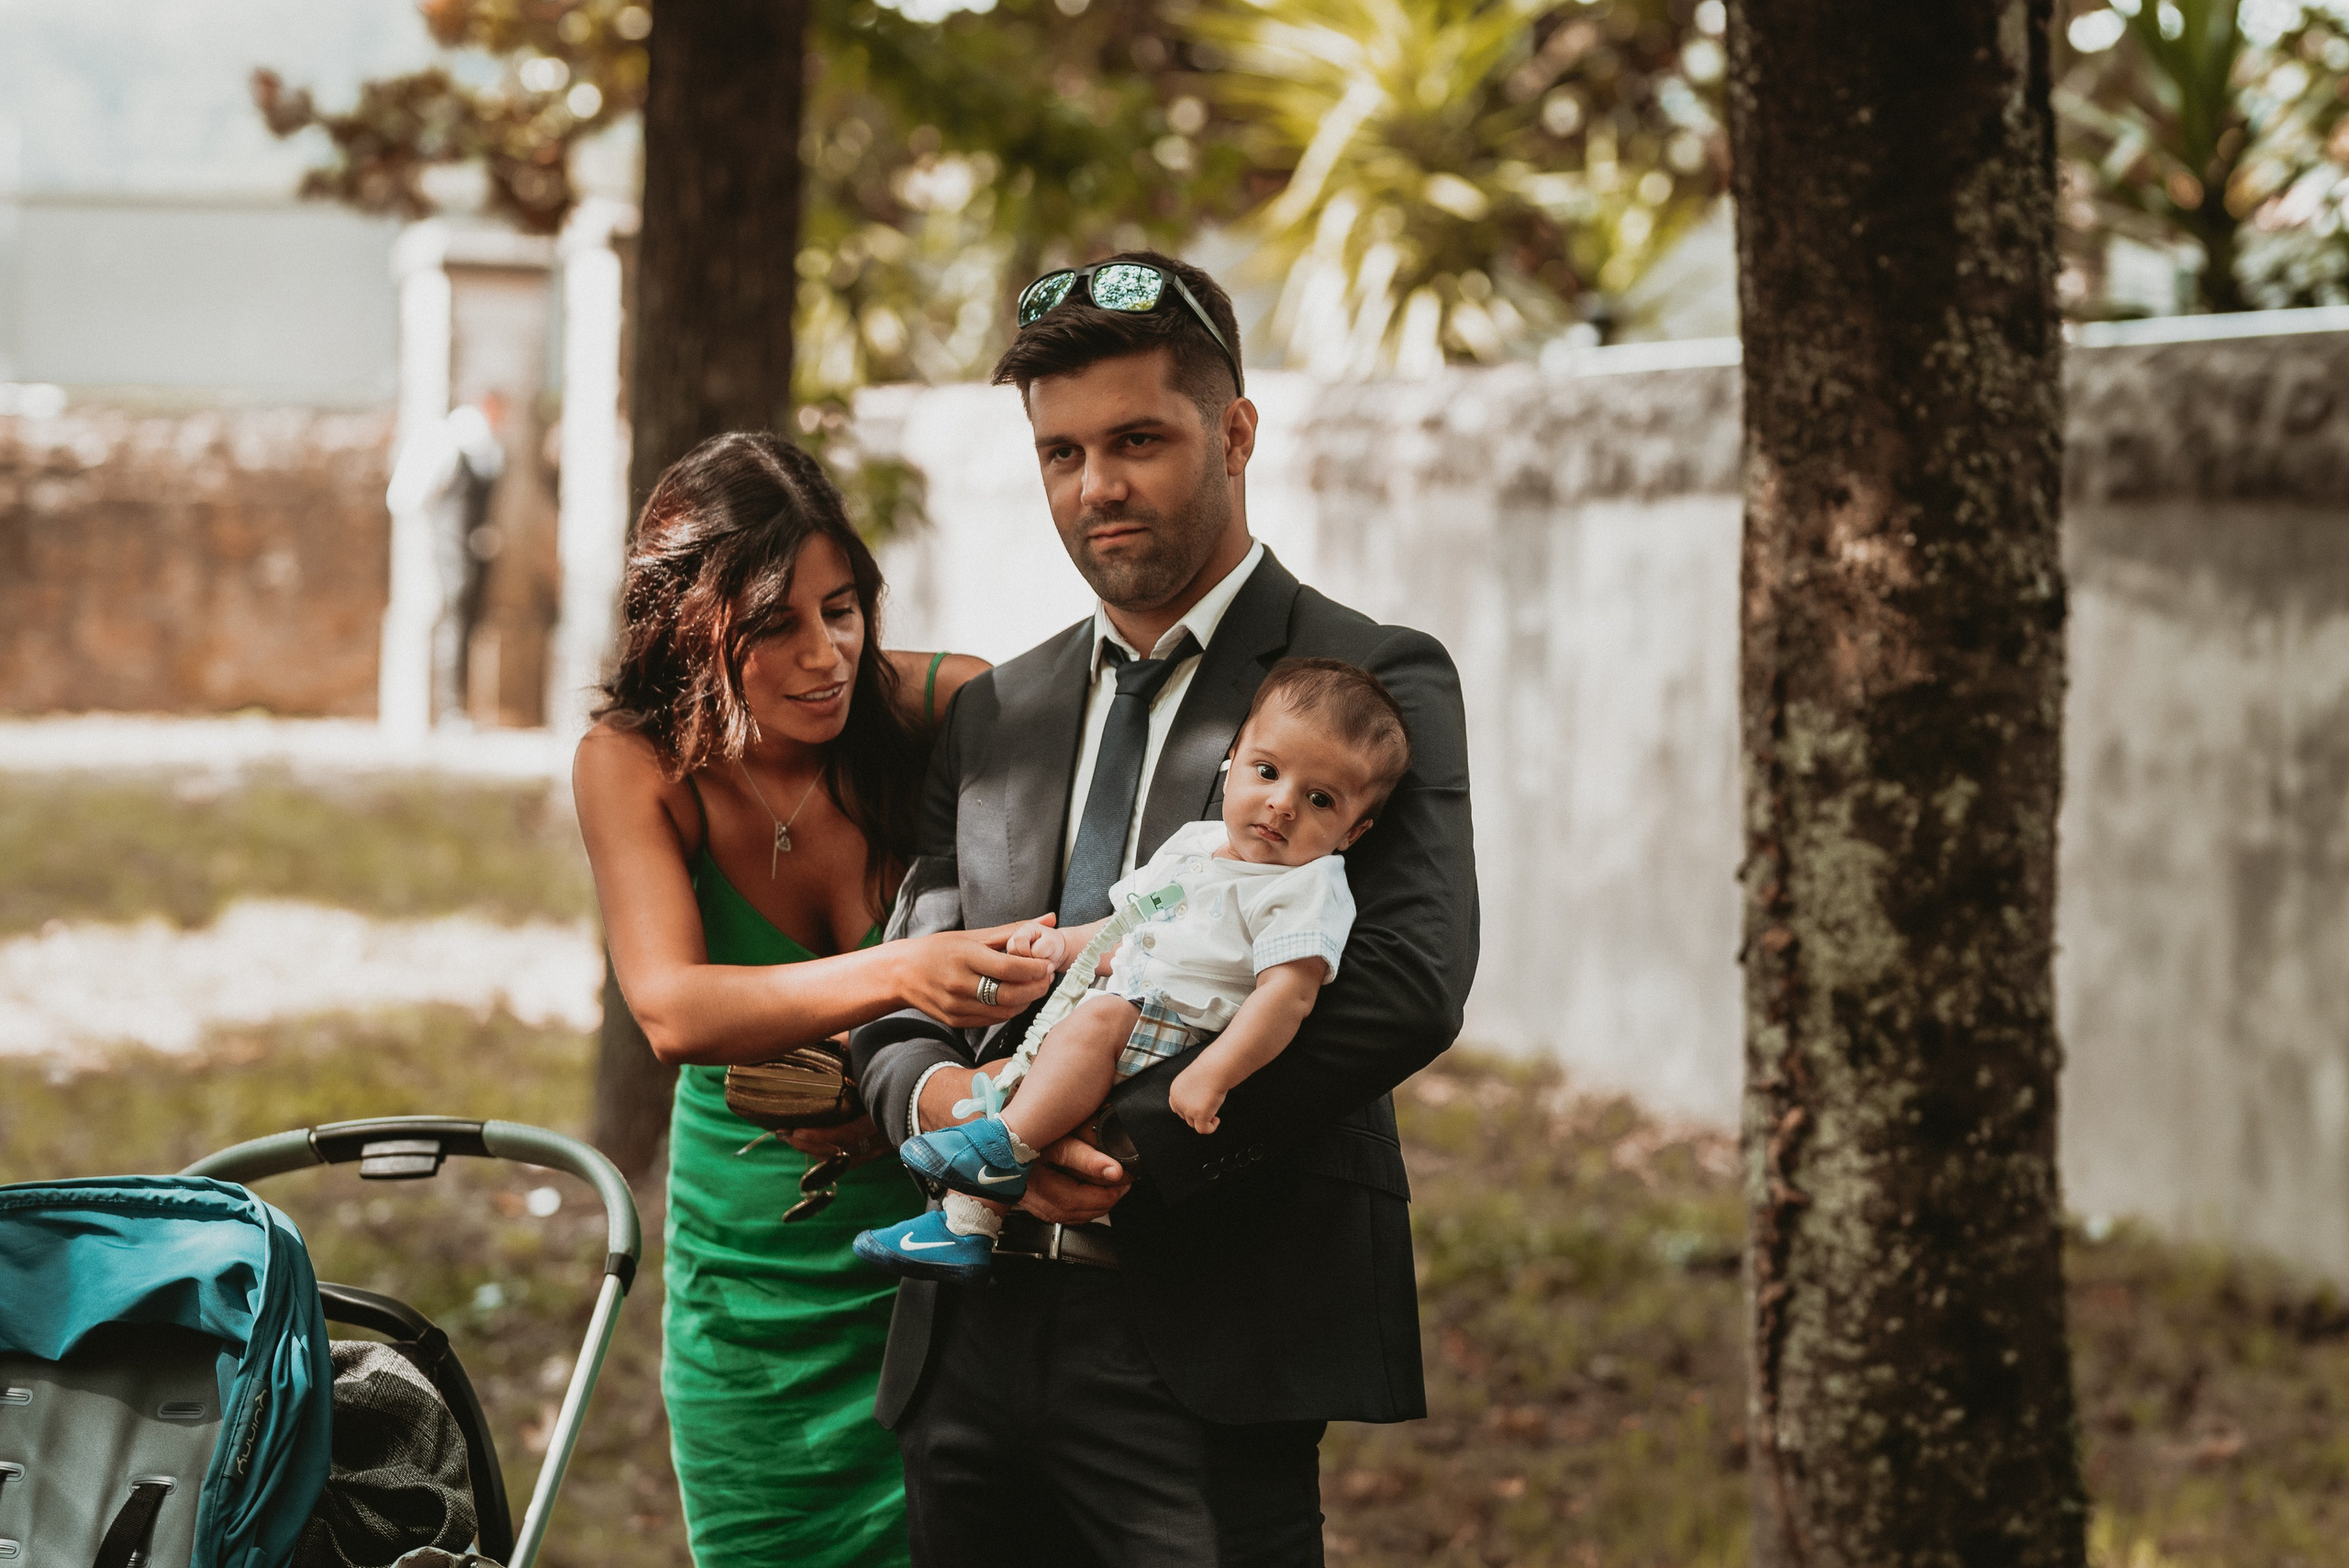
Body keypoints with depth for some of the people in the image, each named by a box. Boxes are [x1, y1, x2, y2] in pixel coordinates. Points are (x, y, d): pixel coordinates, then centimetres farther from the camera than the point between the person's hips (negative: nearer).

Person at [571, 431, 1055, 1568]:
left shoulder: (946, 712, -15)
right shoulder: (632, 764, -11)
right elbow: (671, 1010, -25)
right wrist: (894, 978, -44)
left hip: (943, 1237, -1)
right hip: (754, 1272, 2)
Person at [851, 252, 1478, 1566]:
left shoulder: (1376, 683, 0)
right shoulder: (996, 716, 18)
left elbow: (1408, 983, -14)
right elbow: (901, 998, 16)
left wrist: (1141, 1144, -18)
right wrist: (938, 1094, -9)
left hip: (1207, 1350, -5)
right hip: (974, 1340, 5)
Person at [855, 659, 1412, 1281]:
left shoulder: (1308, 890, -10)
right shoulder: (1194, 845, 17)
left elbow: (1288, 993, -23)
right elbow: (1130, 937, 30)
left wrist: (1211, 1075, -33)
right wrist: (1065, 944, 11)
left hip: (1182, 1038, -9)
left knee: (1098, 1017, -32)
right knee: (1014, 1071, 1)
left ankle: (1005, 1148, -31)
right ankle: (964, 1227, 2)